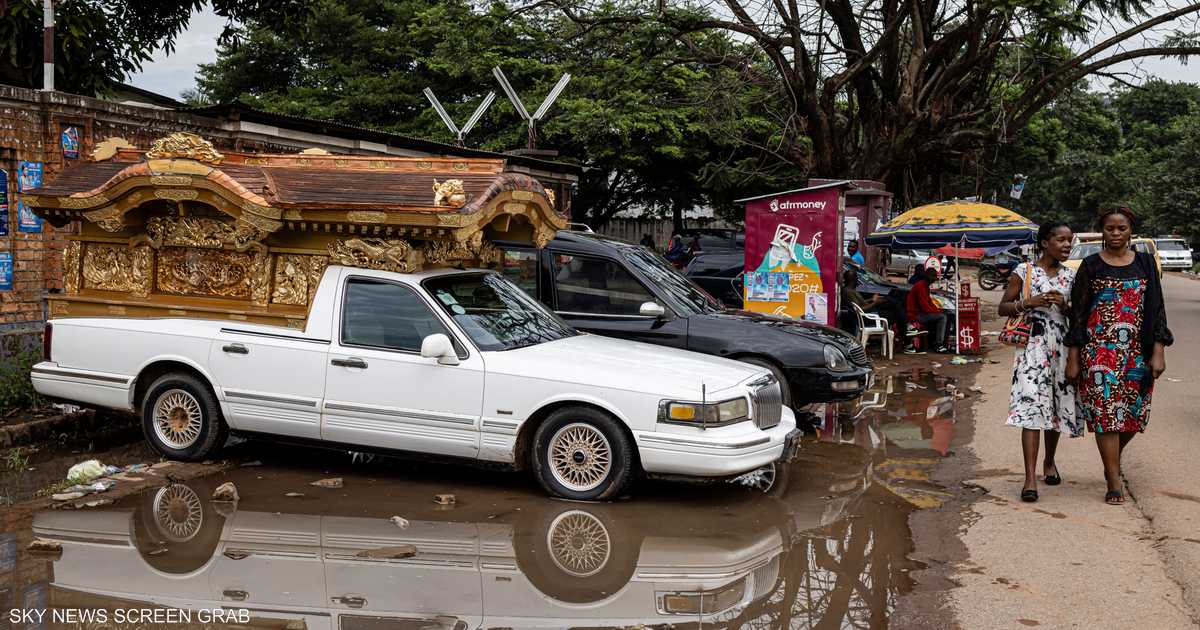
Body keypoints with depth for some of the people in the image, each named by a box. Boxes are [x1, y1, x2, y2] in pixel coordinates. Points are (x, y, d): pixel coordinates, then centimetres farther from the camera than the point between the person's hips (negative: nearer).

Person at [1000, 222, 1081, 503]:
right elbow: (1003, 307, 2)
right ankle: (1030, 478, -16)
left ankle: (1049, 462, 35)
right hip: (1033, 345, -4)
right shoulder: (1024, 271, -1)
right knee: (1031, 406, -13)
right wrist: (1029, 302, -15)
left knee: (1056, 405, 12)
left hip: (1061, 347, 4)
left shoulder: (1070, 275, 10)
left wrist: (1064, 305, -7)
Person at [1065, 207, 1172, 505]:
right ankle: (1114, 483, 2)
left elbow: (1157, 308, 7)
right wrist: (1073, 358, -2)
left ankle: (1113, 460, 34)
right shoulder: (1091, 266, 3)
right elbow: (1078, 313, 2)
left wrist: (1158, 351, -2)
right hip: (1100, 349, -2)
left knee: (1134, 413, 6)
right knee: (1106, 411, -5)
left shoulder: (1145, 263, 8)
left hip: (1138, 351, 2)